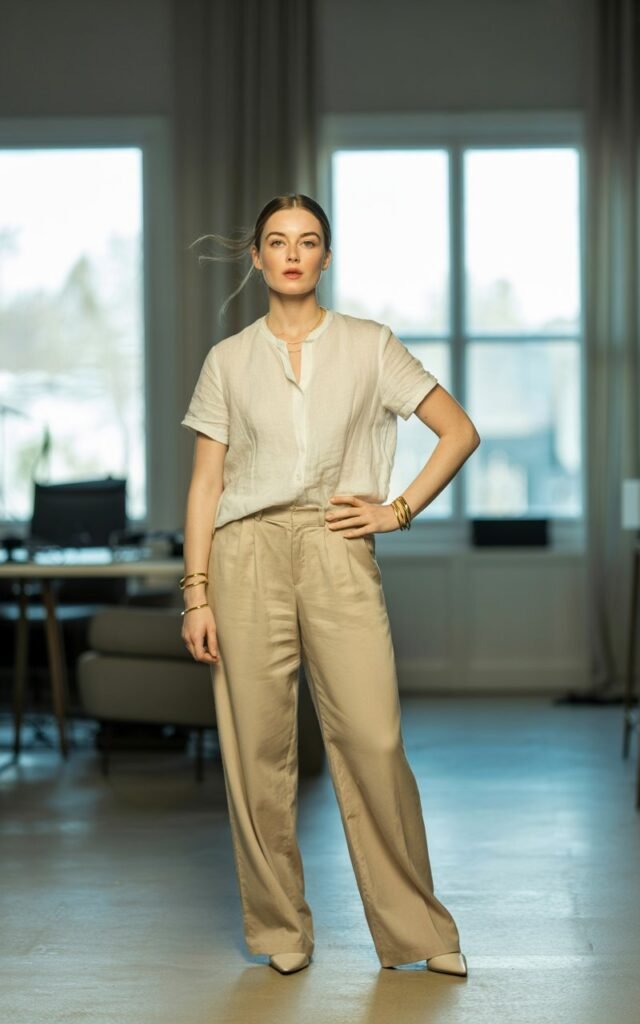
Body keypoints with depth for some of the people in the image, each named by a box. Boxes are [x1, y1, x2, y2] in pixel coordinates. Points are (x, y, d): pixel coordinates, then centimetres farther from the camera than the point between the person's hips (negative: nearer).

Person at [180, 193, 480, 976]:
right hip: (248, 555, 1)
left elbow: (459, 431, 9)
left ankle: (416, 930, 5)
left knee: (374, 742, -8)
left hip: (337, 550, -1)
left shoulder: (369, 346, 9)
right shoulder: (228, 360, 10)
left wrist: (399, 510, 1)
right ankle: (281, 931, 15)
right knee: (257, 749, 1)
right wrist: (196, 592, 1)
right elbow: (206, 483, 8)